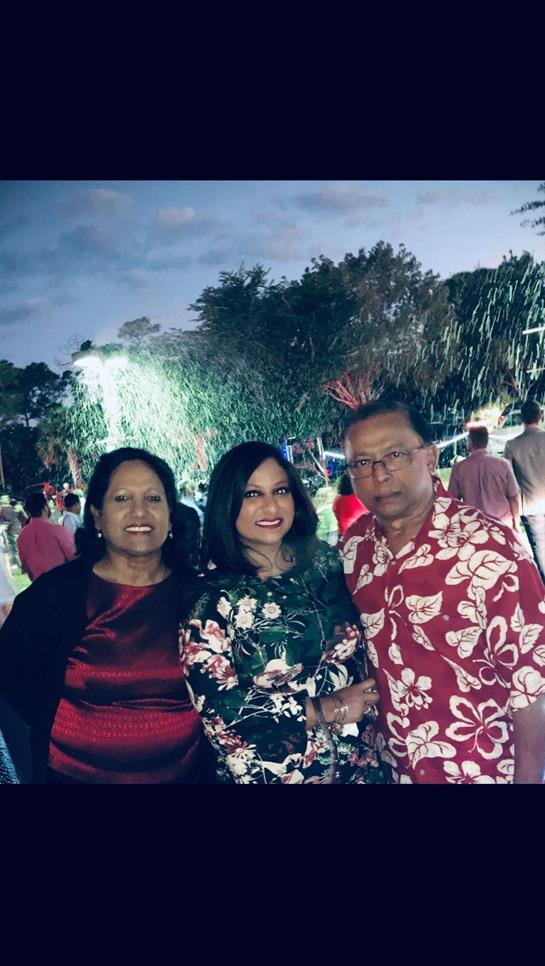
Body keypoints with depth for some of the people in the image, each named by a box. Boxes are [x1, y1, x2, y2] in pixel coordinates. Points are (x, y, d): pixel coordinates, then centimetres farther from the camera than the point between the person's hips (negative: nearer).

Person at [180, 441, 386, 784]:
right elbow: (216, 708, -19)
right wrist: (325, 710, -18)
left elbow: (358, 657, 5)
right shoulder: (210, 597, -16)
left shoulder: (325, 563, -4)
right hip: (267, 772, -3)